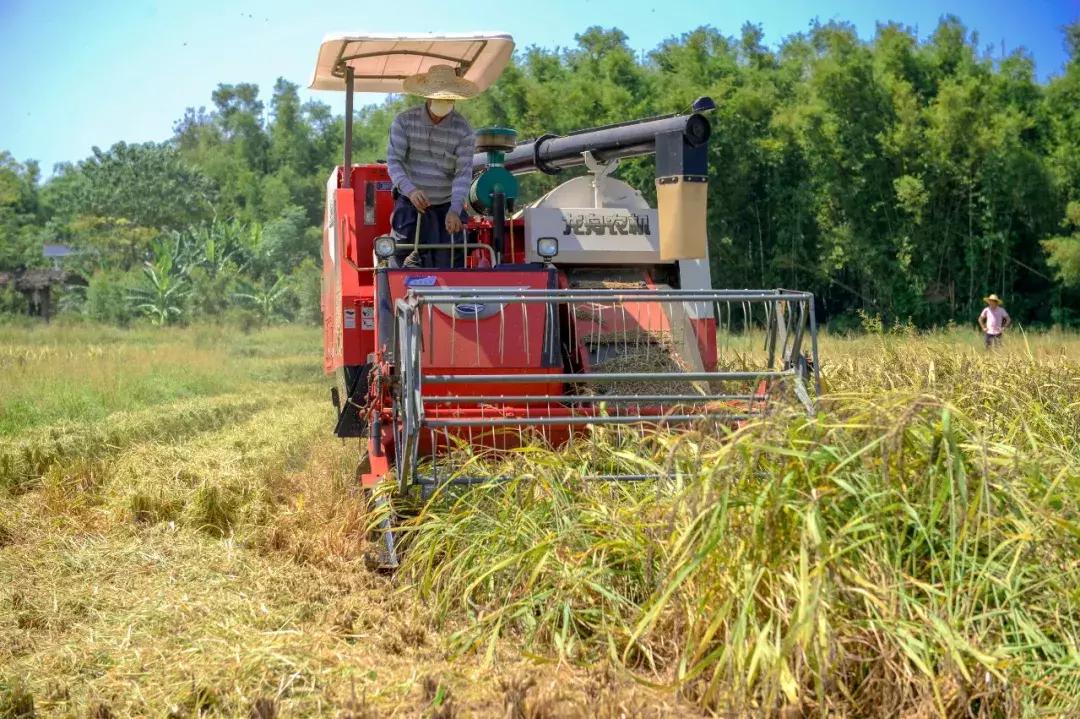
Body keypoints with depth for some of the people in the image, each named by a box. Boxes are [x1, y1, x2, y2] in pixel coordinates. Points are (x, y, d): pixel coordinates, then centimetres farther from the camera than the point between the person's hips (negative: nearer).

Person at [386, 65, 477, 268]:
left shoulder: (463, 130, -5)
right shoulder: (404, 122, -4)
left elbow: (463, 173, -10)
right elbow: (393, 161, -10)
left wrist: (454, 210, -25)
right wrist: (410, 189, -29)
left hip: (447, 207, 0)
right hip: (410, 204, 0)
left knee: (448, 265, -7)